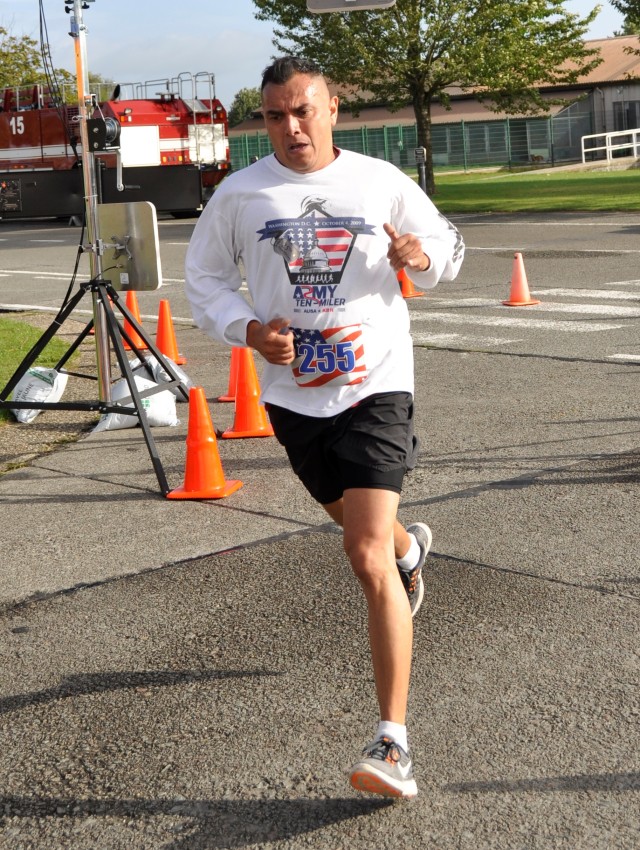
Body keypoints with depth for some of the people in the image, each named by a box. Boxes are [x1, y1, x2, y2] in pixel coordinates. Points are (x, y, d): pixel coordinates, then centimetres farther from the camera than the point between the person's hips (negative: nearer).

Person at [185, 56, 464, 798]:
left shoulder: (382, 182, -1)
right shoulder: (240, 194, 0)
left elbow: (447, 248, 12)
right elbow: (203, 277, 9)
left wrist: (420, 257, -13)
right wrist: (249, 330, -10)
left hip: (376, 385, -3)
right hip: (293, 393, 3)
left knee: (368, 558, -16)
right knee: (365, 535, 22)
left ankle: (393, 742, -10)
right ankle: (410, 549, 62)